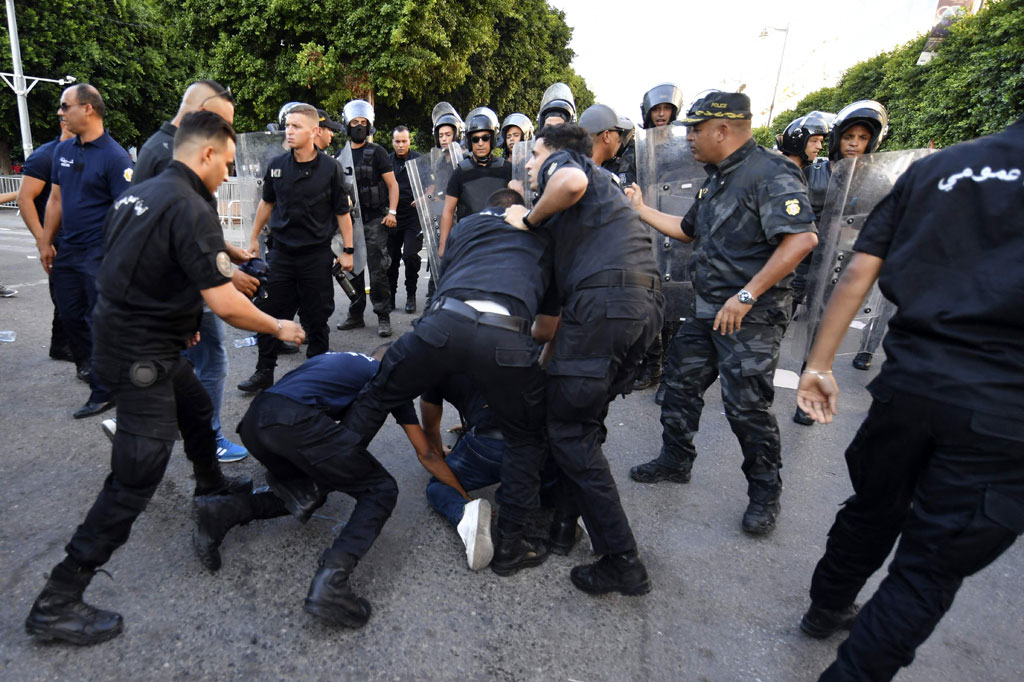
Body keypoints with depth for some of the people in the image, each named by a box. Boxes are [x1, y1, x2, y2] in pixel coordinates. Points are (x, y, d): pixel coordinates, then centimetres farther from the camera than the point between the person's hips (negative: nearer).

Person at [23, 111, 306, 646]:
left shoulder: (137, 194, 9)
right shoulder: (190, 209, -20)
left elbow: (128, 269, 17)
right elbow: (225, 304, -25)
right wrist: (278, 328, -9)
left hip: (120, 334, 10)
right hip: (141, 356, -10)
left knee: (195, 407, 28)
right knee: (136, 476, -5)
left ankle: (212, 484, 52)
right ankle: (56, 604, 4)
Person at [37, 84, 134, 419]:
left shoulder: (115, 156, -13)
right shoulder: (63, 149, 9)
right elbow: (55, 199, 15)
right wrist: (46, 242, 14)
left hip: (99, 254, -7)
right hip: (67, 251, 7)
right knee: (69, 314, 17)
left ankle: (103, 392, 12)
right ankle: (88, 363, 40)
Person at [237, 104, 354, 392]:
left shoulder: (330, 168, -5)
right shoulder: (277, 165, 2)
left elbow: (342, 212, -1)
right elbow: (267, 202, 16)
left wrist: (348, 250, -3)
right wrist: (254, 237, 19)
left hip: (317, 255, -3)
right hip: (281, 252, 3)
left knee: (317, 318, 6)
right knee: (269, 312, 6)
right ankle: (264, 372, 20)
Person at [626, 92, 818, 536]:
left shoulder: (770, 174, -16)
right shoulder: (717, 179, 15)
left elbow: (802, 238, -26)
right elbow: (688, 230, 26)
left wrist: (746, 295, -27)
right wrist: (641, 210, 22)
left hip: (752, 316, -9)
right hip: (708, 310, 9)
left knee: (746, 406, -3)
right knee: (681, 379, 14)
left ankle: (765, 494, 19)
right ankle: (675, 461, 34)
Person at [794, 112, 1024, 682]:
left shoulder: (934, 168, 6)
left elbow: (857, 275, 2)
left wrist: (819, 364, 7)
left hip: (908, 385, 5)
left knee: (874, 511, 25)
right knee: (929, 570, 9)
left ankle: (828, 608, 45)